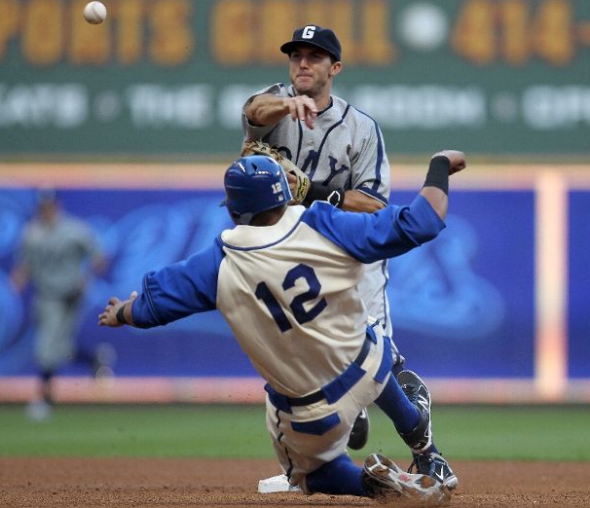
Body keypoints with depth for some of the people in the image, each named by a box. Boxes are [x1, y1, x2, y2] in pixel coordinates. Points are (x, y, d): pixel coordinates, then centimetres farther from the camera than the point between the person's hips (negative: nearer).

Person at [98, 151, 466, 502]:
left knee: (312, 471, 29)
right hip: (370, 369, 2)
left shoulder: (221, 265, -15)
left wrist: (121, 314, 21)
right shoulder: (323, 228, -17)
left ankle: (375, 482, -1)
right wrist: (440, 165, 1)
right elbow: (420, 223, -15)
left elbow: (152, 303, -1)